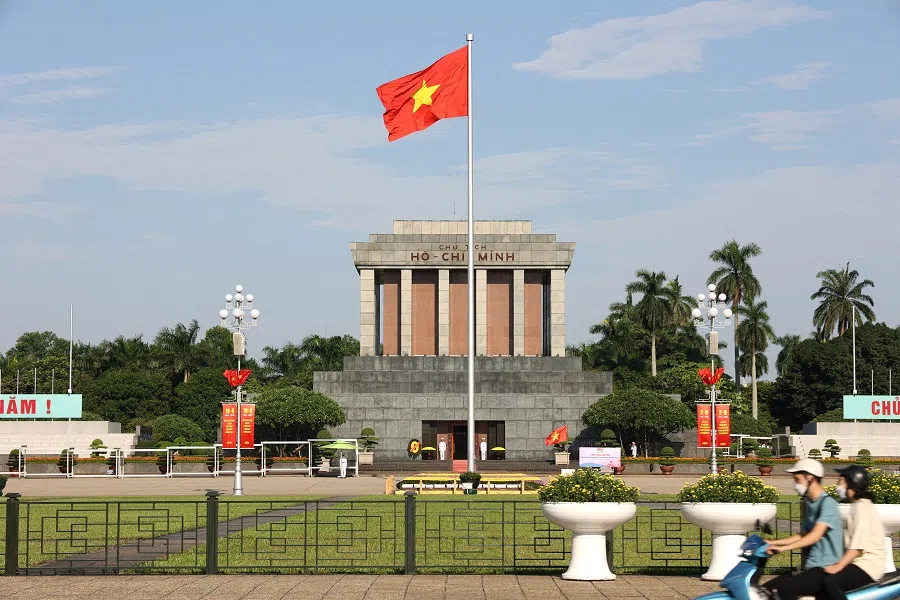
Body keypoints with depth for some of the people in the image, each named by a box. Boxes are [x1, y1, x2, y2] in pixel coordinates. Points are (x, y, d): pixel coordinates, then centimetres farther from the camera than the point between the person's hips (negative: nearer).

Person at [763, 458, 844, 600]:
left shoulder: (828, 503, -14)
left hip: (827, 569, -10)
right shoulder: (811, 504, 16)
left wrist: (783, 548, -30)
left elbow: (815, 536, -24)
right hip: (811, 567, 10)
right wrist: (773, 543, 14)